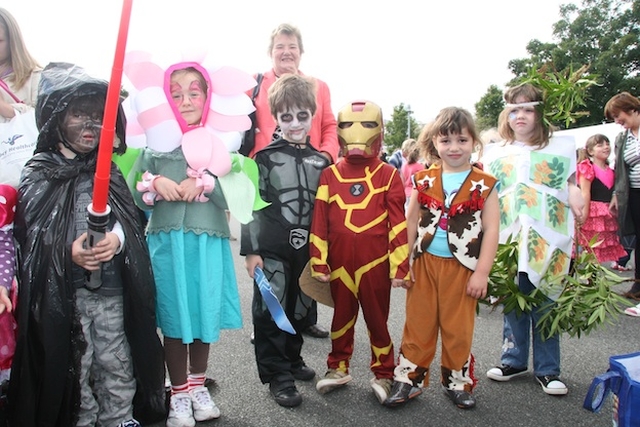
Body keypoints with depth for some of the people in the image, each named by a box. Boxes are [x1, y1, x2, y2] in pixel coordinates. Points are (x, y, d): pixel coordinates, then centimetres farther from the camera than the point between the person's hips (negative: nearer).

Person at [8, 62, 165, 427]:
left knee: (117, 363, 12)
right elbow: (30, 235, -4)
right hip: (62, 292, -2)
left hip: (112, 288, 3)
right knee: (75, 367, 8)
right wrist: (66, 251, -22)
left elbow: (129, 220, 2)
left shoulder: (108, 171, 8)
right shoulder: (38, 175, -1)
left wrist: (116, 239, -20)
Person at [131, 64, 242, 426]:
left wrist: (205, 183, -17)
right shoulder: (156, 142, 7)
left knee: (204, 315, 10)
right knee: (174, 319, 7)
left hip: (208, 242, 0)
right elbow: (136, 197, 6)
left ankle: (198, 385, 34)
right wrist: (155, 184, -12)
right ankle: (179, 393, 26)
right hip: (166, 243, 1)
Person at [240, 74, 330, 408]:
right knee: (270, 310, 4)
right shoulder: (265, 158, -4)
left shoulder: (321, 161, 6)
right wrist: (250, 250, -9)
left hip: (308, 249, 4)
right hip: (272, 250, -3)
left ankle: (292, 360, 36)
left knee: (300, 309, 15)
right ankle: (277, 374, 18)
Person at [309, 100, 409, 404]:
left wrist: (399, 265, -4)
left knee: (377, 318, 11)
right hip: (340, 262, 2)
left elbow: (398, 224, -2)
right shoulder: (330, 175, 2)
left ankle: (383, 373, 28)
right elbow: (319, 222, 2)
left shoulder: (388, 176, -2)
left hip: (375, 262, -2)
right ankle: (338, 367, 34)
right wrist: (318, 262, 1)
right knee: (342, 315, 17)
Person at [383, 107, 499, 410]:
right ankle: (408, 379, 22)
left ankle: (457, 382, 29)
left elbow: (491, 229, -5)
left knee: (458, 328, 10)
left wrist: (482, 272, -9)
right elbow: (411, 222, 6)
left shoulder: (484, 185, -3)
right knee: (418, 324, 10)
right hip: (424, 263, 2)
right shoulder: (423, 181, 3)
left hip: (462, 268, -1)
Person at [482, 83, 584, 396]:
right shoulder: (494, 153, 12)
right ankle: (514, 360, 26)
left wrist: (575, 194, -9)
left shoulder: (559, 149, 6)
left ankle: (547, 370, 16)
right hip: (508, 239, 2)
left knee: (545, 302, 3)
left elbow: (572, 188, 11)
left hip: (545, 239, -2)